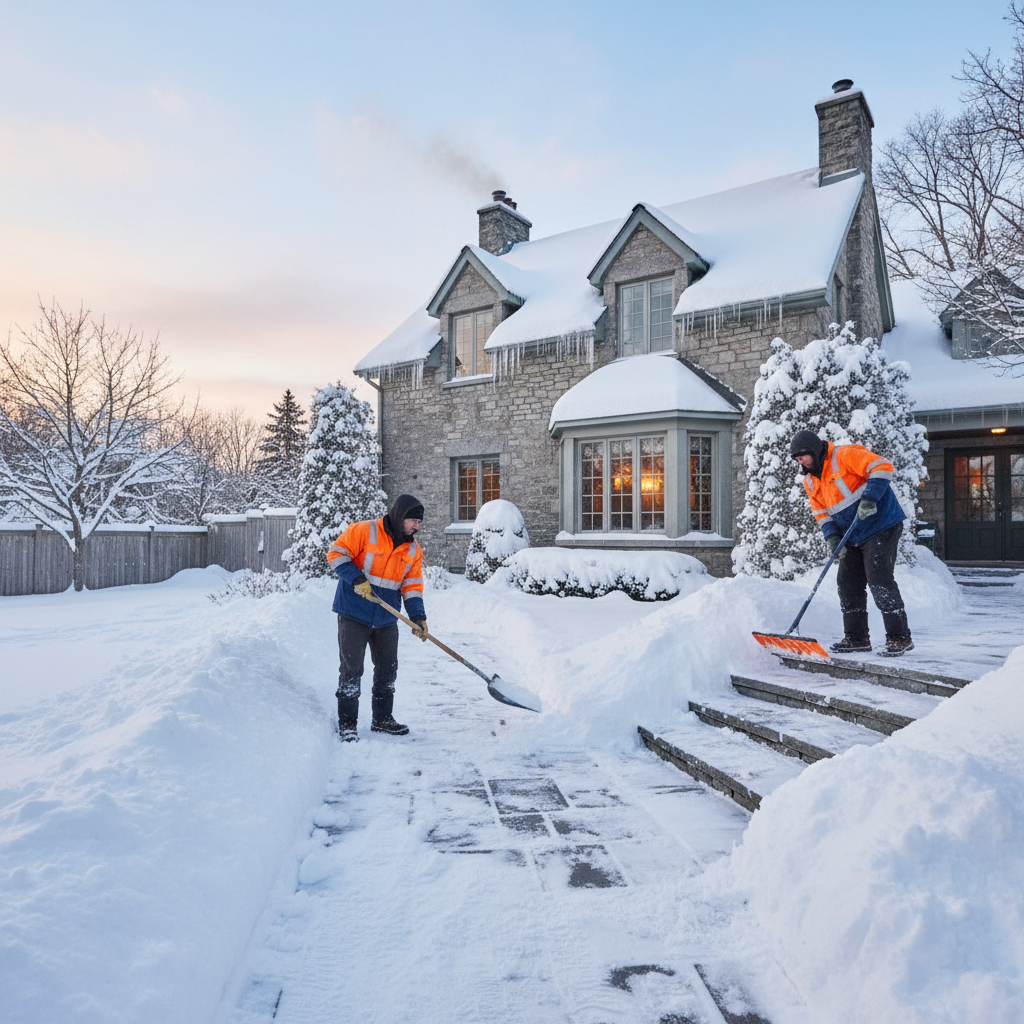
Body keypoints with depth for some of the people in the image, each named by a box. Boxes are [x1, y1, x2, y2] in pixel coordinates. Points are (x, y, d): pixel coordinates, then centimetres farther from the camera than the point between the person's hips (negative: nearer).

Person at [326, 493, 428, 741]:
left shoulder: (413, 551, 6)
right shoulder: (364, 531, -11)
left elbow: (412, 586, 6)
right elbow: (337, 553, -11)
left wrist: (418, 617, -6)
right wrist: (357, 579, -22)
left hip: (386, 619, 6)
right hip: (354, 615, -5)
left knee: (388, 668, 12)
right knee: (351, 668, -2)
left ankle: (382, 718, 28)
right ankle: (346, 723, 11)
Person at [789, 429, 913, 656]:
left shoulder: (845, 455, -15)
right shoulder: (810, 481, 9)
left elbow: (883, 467, -21)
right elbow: (822, 512, 10)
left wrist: (869, 499, -30)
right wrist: (832, 537, -7)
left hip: (881, 527, -8)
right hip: (853, 537, 8)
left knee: (879, 581, -11)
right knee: (848, 584, 7)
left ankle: (900, 638, -1)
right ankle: (856, 638, 17)